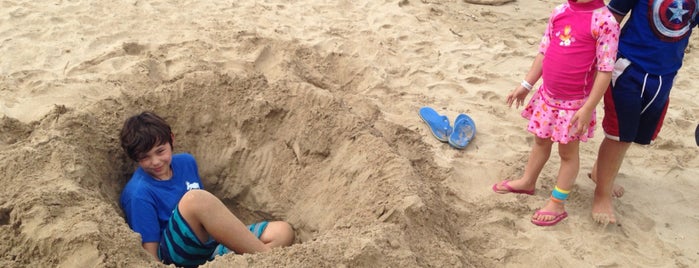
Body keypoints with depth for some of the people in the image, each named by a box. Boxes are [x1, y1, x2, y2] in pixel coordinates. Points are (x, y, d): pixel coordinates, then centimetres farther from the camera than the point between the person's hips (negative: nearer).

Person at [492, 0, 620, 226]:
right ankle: (527, 182, 44)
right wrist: (526, 85, 12)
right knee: (540, 140, 24)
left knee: (568, 152, 11)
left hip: (575, 104, -6)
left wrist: (588, 108, -19)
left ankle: (557, 204, 23)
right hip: (548, 96, 6)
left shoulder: (605, 20, -19)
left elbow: (605, 70, -18)